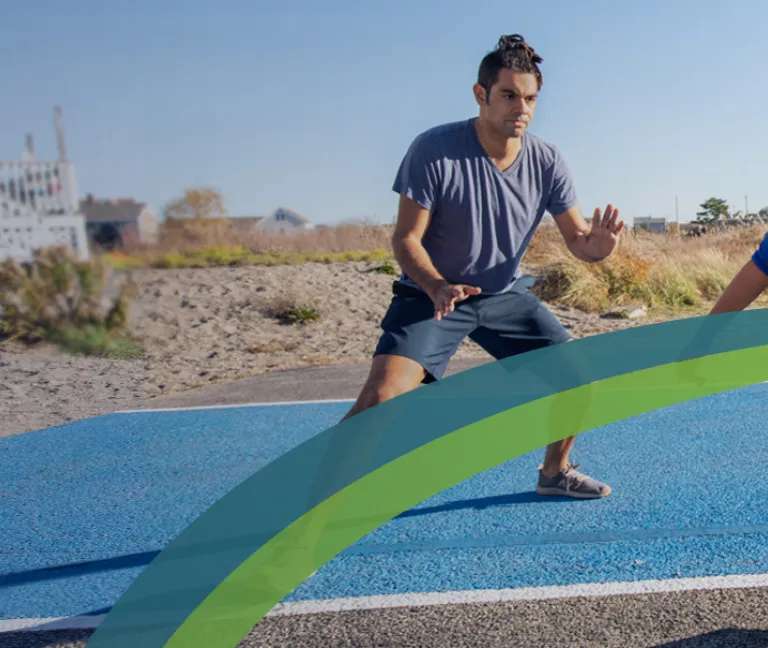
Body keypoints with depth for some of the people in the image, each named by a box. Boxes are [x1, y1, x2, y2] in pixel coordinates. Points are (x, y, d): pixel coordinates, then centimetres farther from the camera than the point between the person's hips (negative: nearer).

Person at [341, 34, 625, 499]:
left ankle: (555, 472, 30)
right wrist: (438, 287, -36)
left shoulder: (547, 161, -8)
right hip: (433, 294, -5)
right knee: (382, 396, -24)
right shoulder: (434, 150, -20)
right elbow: (406, 239, -18)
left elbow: (576, 238, -4)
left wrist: (597, 245, -29)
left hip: (506, 295, 5)